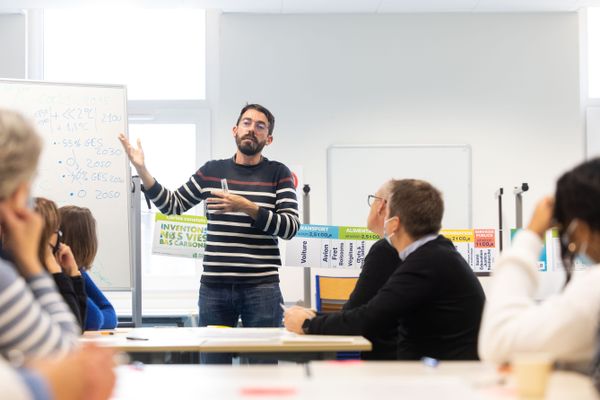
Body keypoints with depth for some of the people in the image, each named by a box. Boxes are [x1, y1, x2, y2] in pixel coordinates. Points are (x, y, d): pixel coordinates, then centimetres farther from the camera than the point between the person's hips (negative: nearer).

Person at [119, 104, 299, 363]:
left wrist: (248, 208, -17)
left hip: (261, 288, -2)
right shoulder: (212, 171, 12)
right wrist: (141, 169, 6)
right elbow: (171, 205, 17)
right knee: (214, 366, 6)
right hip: (213, 286, 3)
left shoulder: (278, 174, 4)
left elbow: (291, 227, -5)